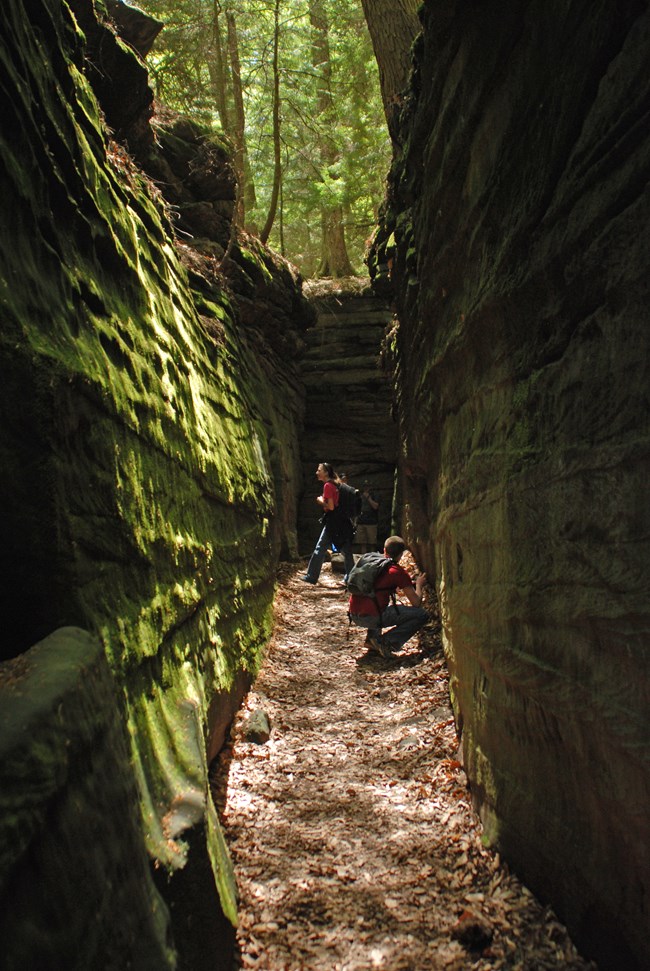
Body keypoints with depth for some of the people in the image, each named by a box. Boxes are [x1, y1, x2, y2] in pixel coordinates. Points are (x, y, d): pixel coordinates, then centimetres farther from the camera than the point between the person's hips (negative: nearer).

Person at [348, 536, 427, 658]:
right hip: (372, 618, -7)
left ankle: (372, 639, 20)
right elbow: (416, 603, 2)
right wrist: (419, 585, 22)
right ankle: (386, 642, -7)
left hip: (354, 616, 7)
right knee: (422, 615, 2)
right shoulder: (398, 572, -1)